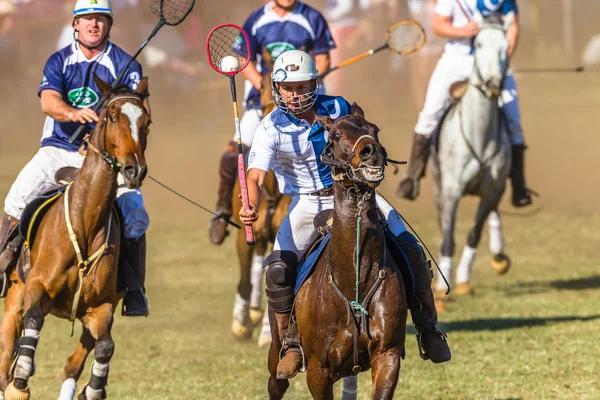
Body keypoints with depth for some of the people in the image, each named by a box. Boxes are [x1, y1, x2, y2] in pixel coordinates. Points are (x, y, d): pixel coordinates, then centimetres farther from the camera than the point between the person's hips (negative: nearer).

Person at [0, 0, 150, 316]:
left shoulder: (125, 64, 3)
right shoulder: (59, 62, 6)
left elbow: (142, 109, -9)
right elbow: (49, 101, -12)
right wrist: (72, 113, -33)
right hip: (59, 150, 1)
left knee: (134, 215, -19)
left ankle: (134, 291, -8)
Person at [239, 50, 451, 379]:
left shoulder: (337, 109, -4)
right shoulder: (271, 129, -12)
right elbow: (255, 177, -24)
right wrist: (251, 207, -43)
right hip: (306, 203, -1)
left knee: (411, 250, -13)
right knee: (278, 271, -21)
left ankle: (428, 328, 5)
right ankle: (291, 345, -2)